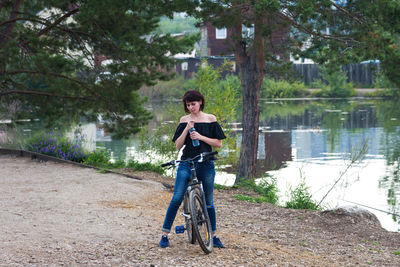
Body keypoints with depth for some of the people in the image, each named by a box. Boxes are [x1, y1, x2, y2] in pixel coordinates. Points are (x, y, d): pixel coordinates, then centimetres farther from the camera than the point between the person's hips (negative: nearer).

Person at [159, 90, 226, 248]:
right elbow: (178, 145, 1)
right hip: (186, 164, 0)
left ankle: (214, 236, 19)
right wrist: (187, 129, -12)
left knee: (208, 202, 6)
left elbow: (218, 143, 2)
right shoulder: (184, 120, 7)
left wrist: (201, 137, -11)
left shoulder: (210, 119, 5)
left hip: (206, 164, 0)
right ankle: (165, 235, -2)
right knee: (177, 198, -8)